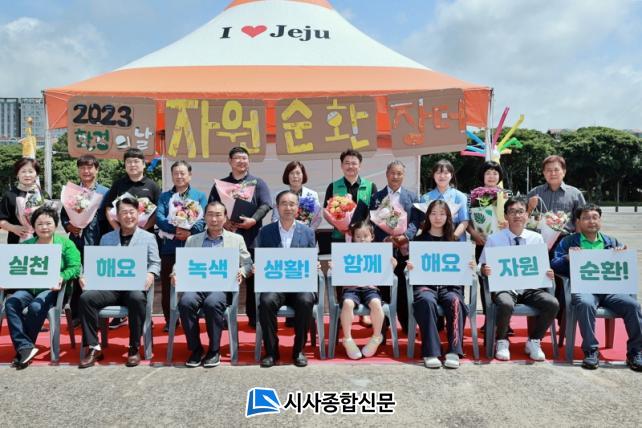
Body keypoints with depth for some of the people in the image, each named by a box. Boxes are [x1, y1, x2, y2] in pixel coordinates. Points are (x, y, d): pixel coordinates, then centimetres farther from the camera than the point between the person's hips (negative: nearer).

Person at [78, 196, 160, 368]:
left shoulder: (148, 237, 13)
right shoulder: (106, 238, 22)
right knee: (86, 297, -25)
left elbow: (155, 263, 6)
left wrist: (151, 274, -17)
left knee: (137, 299, -37)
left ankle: (134, 348, -20)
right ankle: (94, 348, -15)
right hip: (110, 286, 3)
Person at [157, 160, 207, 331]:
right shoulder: (164, 196, 15)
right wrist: (175, 230, -18)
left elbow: (204, 219, -3)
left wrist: (189, 232, -19)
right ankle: (170, 320, 15)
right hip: (169, 246, 2)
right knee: (167, 285, 4)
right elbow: (159, 218, -2)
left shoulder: (200, 196, 11)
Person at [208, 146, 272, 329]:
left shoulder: (258, 182, 10)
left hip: (251, 238, -1)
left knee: (252, 278, 3)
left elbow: (265, 205, -1)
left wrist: (254, 220, -17)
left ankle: (254, 317, 12)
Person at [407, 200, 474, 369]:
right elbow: (411, 265, 10)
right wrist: (409, 267, -13)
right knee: (427, 301, -35)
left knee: (455, 301, -32)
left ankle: (454, 351, -29)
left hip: (449, 285, 1)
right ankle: (430, 352, -33)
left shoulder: (454, 241, 17)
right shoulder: (419, 240, 13)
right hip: (425, 285, -1)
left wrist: (470, 266, -6)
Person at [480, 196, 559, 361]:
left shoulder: (537, 238, 10)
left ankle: (533, 341, 0)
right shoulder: (494, 239, 3)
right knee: (506, 304, -36)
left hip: (530, 288, 3)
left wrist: (549, 273, -9)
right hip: (504, 287, -3)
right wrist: (486, 270, -18)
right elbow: (483, 267, 5)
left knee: (553, 303, -26)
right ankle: (502, 342, -5)